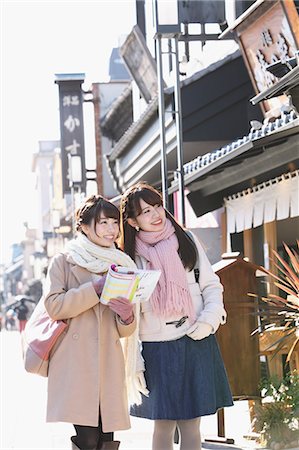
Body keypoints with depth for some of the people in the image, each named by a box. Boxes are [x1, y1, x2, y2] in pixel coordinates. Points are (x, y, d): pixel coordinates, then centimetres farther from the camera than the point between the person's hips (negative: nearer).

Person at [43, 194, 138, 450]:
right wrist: (95, 289, -12)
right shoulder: (63, 262, 8)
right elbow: (54, 305, -7)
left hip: (109, 363, 4)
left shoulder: (122, 266, 20)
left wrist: (127, 316, -4)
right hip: (75, 362, -4)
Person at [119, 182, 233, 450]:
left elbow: (211, 285, 9)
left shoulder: (187, 242, 5)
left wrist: (209, 320, -9)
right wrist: (135, 362, -3)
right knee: (164, 426, 1)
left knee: (191, 425, 3)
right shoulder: (131, 258, 2)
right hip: (157, 350, -1)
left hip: (196, 345, 1)